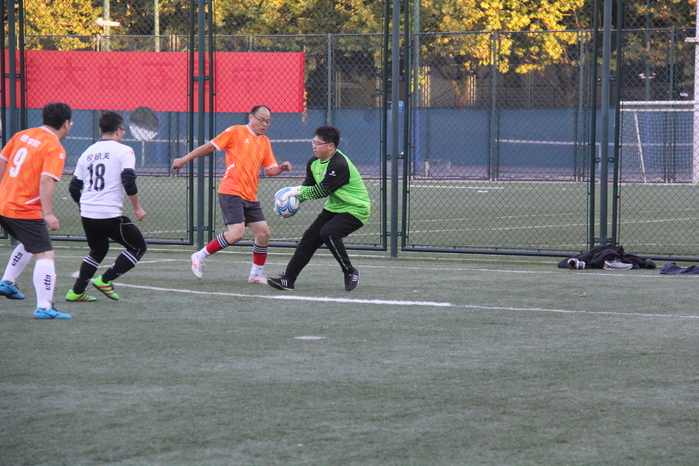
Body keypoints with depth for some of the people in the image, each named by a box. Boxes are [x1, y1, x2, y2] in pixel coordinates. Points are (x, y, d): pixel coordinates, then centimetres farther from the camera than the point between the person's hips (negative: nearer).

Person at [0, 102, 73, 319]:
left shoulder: (22, 135, 10)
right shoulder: (55, 149, -12)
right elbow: (46, 180, -23)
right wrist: (48, 213, -24)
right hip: (25, 211, -8)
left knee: (29, 244, 30)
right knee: (45, 255, -6)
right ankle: (44, 307, -13)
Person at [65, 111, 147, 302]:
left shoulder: (88, 152, 14)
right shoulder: (123, 151, -4)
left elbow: (74, 188, 16)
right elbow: (128, 181, -16)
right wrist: (137, 207, -7)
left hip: (87, 215, 7)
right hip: (111, 215, -7)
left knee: (98, 250, 28)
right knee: (138, 247, 10)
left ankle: (76, 292, 21)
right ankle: (105, 281, 3)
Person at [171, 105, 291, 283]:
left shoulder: (265, 142, 16)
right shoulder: (236, 132, -2)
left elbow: (270, 169, 16)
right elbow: (210, 146, 1)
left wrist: (281, 168, -6)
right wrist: (184, 160, 3)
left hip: (250, 197, 7)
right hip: (231, 193, -7)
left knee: (264, 233, 1)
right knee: (237, 232, -19)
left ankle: (257, 274, 17)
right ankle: (200, 256, -3)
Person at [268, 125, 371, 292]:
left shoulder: (339, 165, -26)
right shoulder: (314, 162, 3)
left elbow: (322, 190, -26)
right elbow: (308, 186, 7)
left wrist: (298, 191, -21)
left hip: (355, 209, -9)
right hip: (334, 208, 9)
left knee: (328, 233, -29)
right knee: (309, 238, 0)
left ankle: (350, 272, -11)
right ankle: (288, 280, 3)